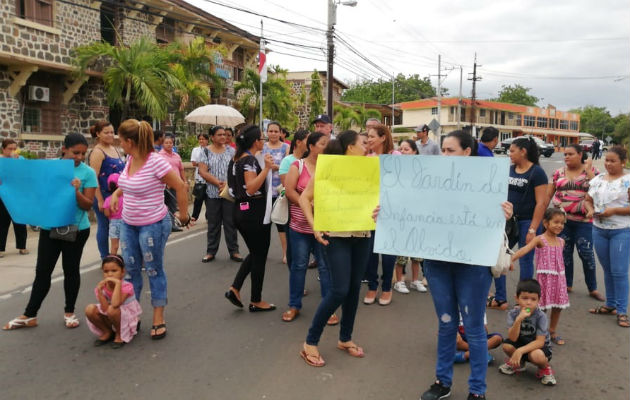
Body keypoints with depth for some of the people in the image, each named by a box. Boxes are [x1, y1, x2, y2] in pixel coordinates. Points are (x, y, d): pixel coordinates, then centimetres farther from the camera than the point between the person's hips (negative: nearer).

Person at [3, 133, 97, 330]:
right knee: (42, 271, 9)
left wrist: (76, 191, -26)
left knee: (71, 270, 9)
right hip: (49, 227, 2)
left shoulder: (87, 172, -7)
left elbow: (87, 205, -9)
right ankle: (29, 315, 20)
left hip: (76, 228, -2)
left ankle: (69, 312, 25)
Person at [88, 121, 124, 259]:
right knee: (104, 226, 3)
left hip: (117, 194, 7)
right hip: (103, 195, -7)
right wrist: (100, 200, -21)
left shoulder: (115, 149, 12)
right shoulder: (97, 152, -12)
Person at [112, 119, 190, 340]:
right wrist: (117, 193, 9)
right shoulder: (130, 159, 2)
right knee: (131, 270, 13)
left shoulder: (156, 161, -22)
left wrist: (183, 215, -10)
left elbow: (180, 187, -17)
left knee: (154, 271, 5)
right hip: (128, 224, 7)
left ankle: (158, 320, 18)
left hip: (153, 226, -7)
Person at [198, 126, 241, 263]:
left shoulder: (231, 151, 6)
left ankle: (234, 251, 13)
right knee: (213, 224, 8)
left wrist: (228, 184, -15)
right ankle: (211, 251, 19)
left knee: (231, 223, 5)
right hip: (212, 194, -1)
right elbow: (203, 172, -7)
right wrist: (218, 183, -16)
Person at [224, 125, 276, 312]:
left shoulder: (236, 159, 11)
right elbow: (251, 188, -27)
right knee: (259, 257, 4)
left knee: (255, 254, 21)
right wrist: (266, 168, -32)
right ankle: (256, 301, 14)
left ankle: (234, 289, 13)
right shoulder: (250, 160, -17)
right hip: (255, 214, -9)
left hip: (241, 211, 9)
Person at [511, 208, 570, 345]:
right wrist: (510, 259, -37)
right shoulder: (540, 239, -10)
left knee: (558, 306, 10)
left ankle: (553, 331, 28)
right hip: (544, 277, -5)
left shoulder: (561, 241, 8)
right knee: (542, 306, -1)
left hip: (559, 277, 6)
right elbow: (525, 250, -24)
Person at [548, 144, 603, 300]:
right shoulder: (558, 173, 8)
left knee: (586, 253, -1)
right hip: (561, 219, 3)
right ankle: (567, 285, 24)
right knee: (564, 252, 9)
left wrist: (588, 170, -15)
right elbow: (549, 194, 11)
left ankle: (592, 288, 14)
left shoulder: (591, 171, 1)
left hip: (583, 221, -3)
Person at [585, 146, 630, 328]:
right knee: (607, 270, 15)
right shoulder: (598, 179, 9)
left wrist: (614, 211, -20)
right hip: (599, 230, 5)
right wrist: (590, 210, -3)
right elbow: (588, 200, 17)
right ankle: (610, 305, 27)